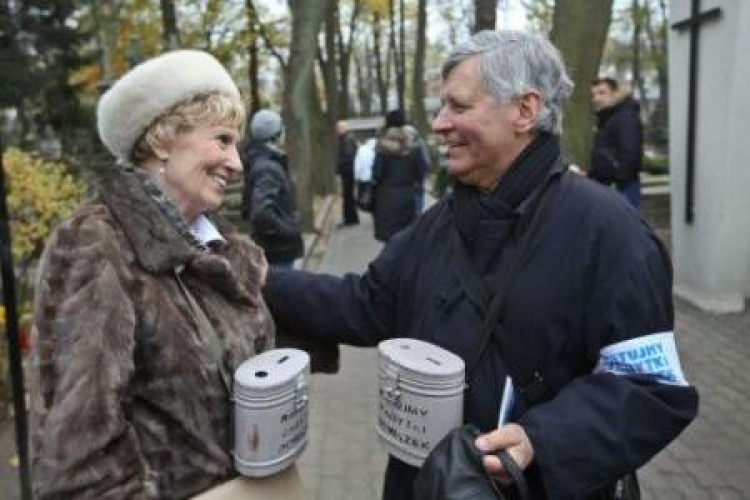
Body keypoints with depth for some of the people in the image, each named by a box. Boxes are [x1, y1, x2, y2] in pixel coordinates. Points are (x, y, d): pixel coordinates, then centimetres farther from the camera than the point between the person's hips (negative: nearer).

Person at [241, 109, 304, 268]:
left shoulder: (259, 162, 10)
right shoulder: (268, 168, -20)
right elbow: (261, 213, -33)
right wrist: (291, 230, -19)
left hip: (276, 249, 10)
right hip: (278, 250, -10)